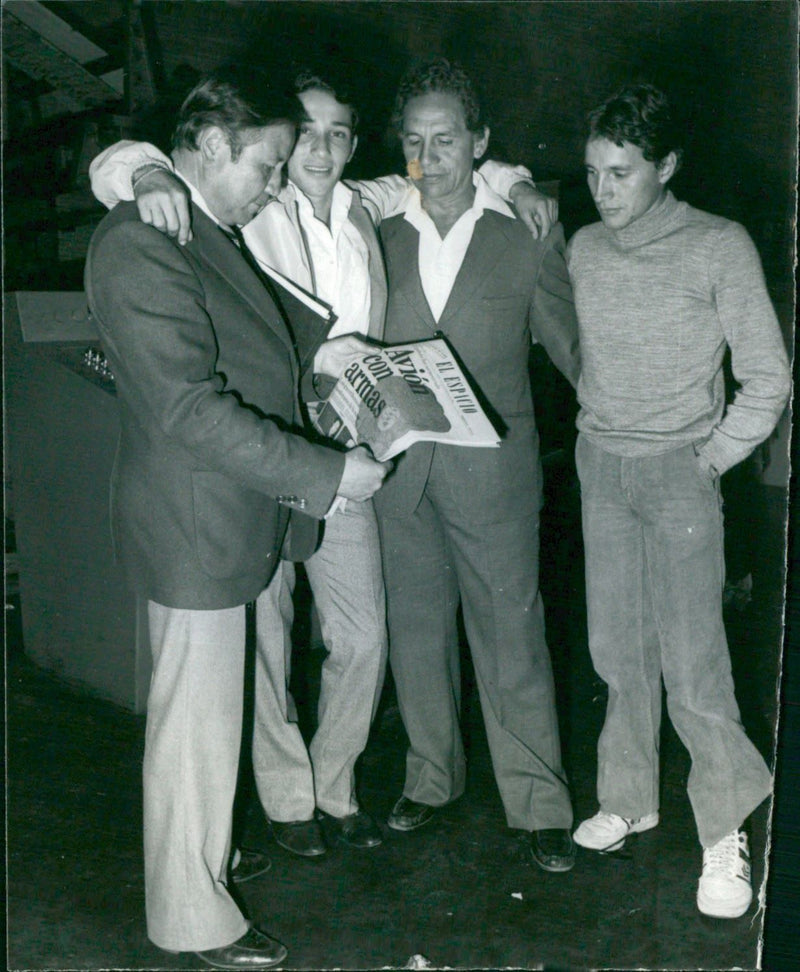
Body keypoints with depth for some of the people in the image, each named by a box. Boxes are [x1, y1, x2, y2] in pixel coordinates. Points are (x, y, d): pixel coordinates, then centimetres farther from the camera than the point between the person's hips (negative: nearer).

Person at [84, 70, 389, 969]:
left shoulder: (207, 234, 12)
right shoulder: (141, 245, -21)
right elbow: (192, 410, -26)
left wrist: (309, 356, 8)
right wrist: (328, 474, -23)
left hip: (242, 521, 10)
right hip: (196, 529, -10)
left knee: (224, 704, 22)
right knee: (197, 721, 5)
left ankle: (210, 853, 42)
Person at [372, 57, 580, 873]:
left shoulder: (526, 238, -1)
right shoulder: (378, 232, 3)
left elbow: (574, 349, 5)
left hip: (491, 467, -2)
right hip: (397, 468, 3)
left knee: (511, 636, 3)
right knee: (414, 629, 14)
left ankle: (539, 804, 18)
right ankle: (432, 776, 33)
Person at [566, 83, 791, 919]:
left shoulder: (720, 247, -6)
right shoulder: (583, 249, 6)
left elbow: (767, 379, -3)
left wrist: (711, 458, -6)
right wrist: (597, 435, 7)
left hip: (679, 470, -4)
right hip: (599, 466, 4)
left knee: (691, 659, -6)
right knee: (617, 646, 9)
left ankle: (724, 834, 10)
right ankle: (628, 798, 26)